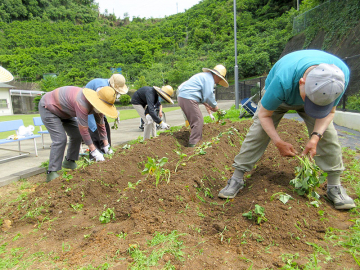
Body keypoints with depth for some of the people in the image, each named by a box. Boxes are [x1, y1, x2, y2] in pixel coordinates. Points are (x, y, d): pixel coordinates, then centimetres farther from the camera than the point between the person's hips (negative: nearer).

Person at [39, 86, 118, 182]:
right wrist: (94, 151, -28)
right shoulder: (82, 103, -40)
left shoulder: (98, 104, -14)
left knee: (77, 135, 5)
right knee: (60, 139, -18)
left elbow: (101, 126, -2)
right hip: (48, 108, -9)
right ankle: (51, 173, -11)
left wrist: (106, 146, -2)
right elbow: (83, 130, -35)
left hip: (63, 111, 9)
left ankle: (69, 162, 22)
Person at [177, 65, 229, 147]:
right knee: (198, 121, -8)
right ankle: (192, 145, -9)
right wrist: (215, 106, 2)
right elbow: (208, 95, -14)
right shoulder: (209, 78, -6)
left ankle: (198, 141, 24)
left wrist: (207, 105, 21)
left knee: (195, 121, 17)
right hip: (188, 99, -11)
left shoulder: (204, 76, 26)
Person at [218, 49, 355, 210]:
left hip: (306, 92, 3)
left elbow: (329, 111, -17)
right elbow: (264, 115, -28)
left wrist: (315, 137, -33)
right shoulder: (283, 81, -46)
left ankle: (334, 185, 3)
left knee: (327, 134, -12)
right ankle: (237, 178, -5)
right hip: (277, 98, -3)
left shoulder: (341, 74, -33)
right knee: (257, 133, -14)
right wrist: (279, 143, -33)